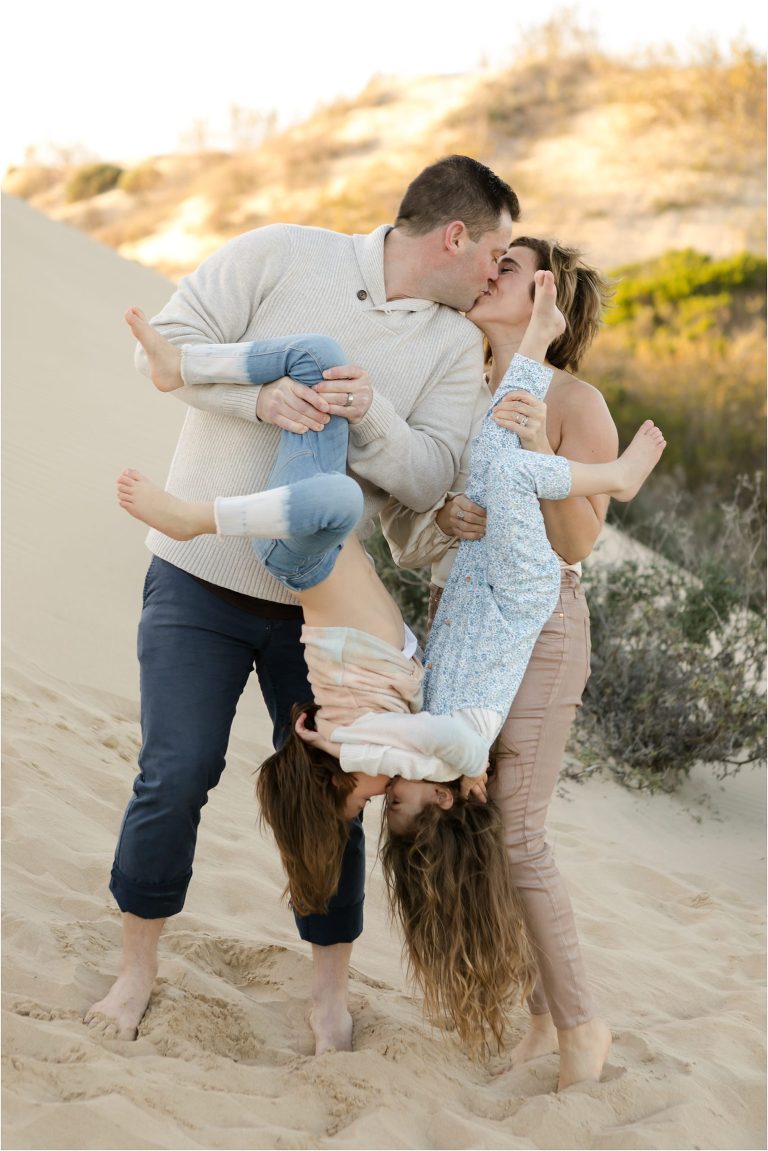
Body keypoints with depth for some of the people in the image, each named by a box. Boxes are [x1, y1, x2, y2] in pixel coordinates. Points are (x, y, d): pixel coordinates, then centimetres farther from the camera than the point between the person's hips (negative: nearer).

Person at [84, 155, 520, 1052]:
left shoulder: (455, 344, 1)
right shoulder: (280, 257, -8)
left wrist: (369, 415, -27)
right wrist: (261, 397, -26)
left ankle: (331, 990, 26)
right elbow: (167, 345, -10)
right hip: (200, 578, -2)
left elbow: (427, 480, -7)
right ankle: (138, 967, 20)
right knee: (175, 777, -2)